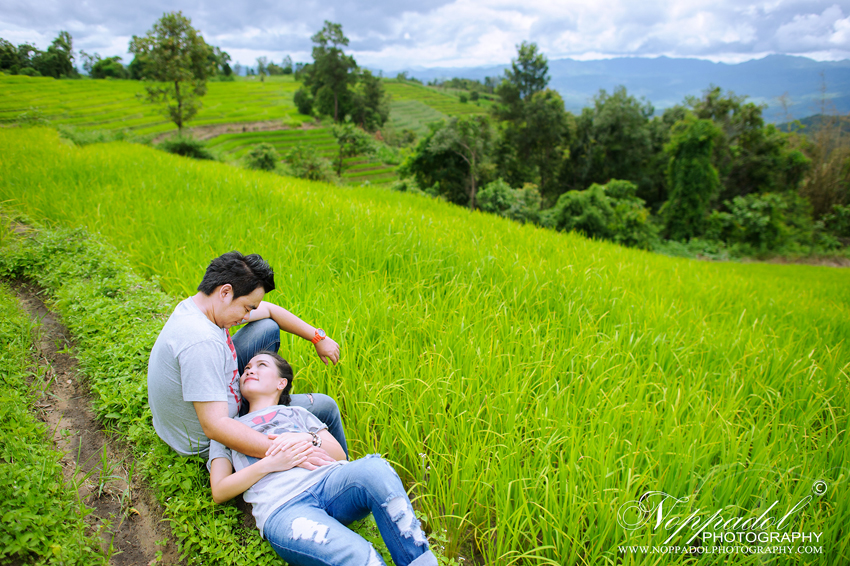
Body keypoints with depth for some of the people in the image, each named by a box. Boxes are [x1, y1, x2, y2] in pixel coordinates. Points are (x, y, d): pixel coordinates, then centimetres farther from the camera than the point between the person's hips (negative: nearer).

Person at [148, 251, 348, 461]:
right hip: (203, 442, -9)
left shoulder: (195, 305, -7)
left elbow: (269, 310, 6)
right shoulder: (202, 342, -37)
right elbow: (214, 426, -41)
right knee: (324, 407, -6)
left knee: (267, 328, 8)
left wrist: (318, 337, 5)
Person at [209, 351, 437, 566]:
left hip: (326, 481, 3)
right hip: (280, 509, -3)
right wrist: (269, 464, -2)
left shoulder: (296, 413, 32)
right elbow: (219, 492, 13)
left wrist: (310, 439, 1)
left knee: (374, 468, -35)